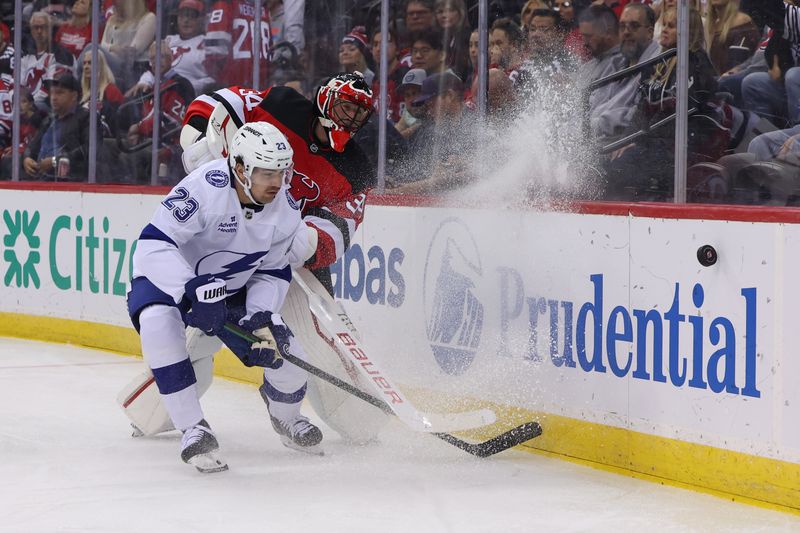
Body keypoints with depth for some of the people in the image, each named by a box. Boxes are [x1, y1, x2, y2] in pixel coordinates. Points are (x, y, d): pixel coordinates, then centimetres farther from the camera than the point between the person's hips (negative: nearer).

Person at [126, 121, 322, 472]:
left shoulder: (285, 209, -12)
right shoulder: (204, 188, -33)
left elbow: (273, 271, -2)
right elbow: (154, 245, -35)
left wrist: (260, 315, -20)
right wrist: (193, 289, -47)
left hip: (233, 290, 5)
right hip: (170, 280, -5)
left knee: (281, 353, -8)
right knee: (157, 320, -38)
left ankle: (285, 416, 32)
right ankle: (193, 428, -27)